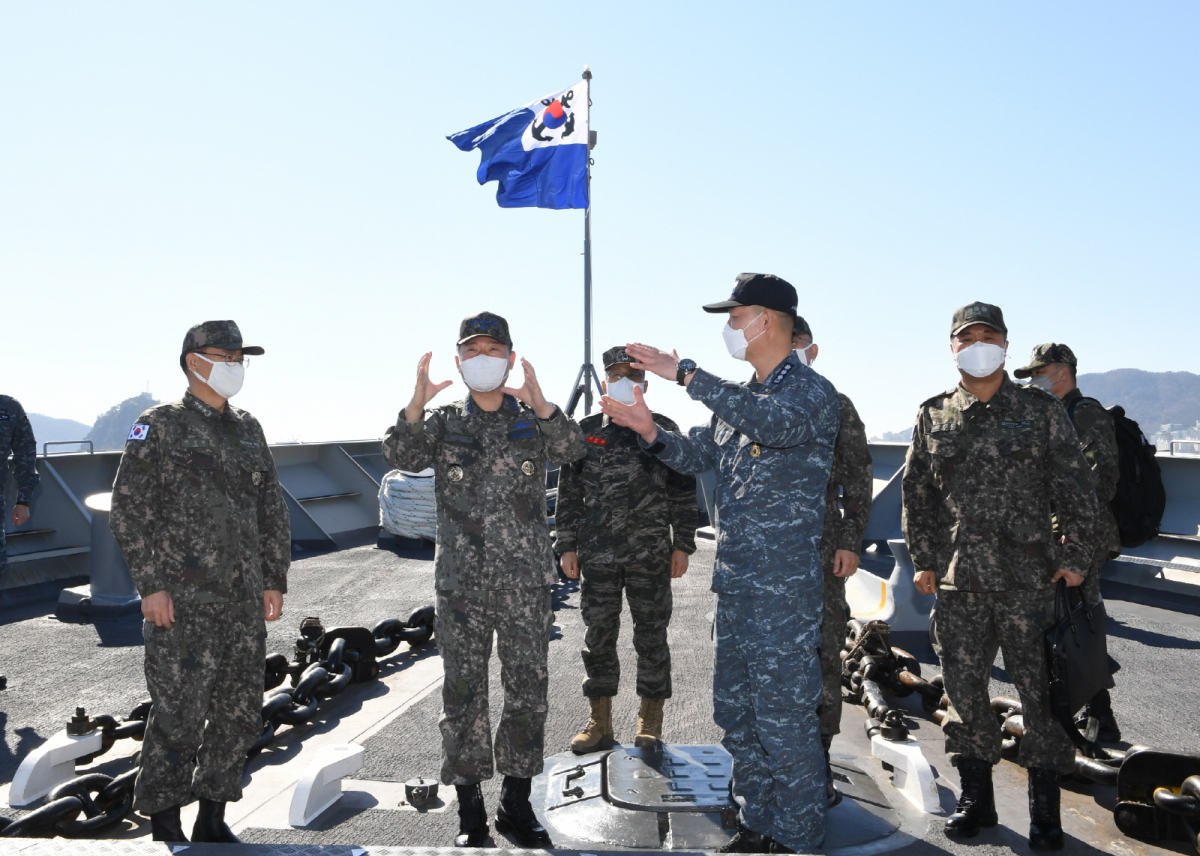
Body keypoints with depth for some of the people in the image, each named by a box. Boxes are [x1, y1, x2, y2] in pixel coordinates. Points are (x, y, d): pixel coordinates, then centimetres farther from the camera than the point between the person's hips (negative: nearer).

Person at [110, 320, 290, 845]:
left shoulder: (248, 429, 13)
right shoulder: (159, 426, -4)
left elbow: (272, 509, 15)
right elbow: (129, 508, -9)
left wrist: (274, 580, 10)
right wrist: (150, 585, -14)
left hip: (243, 601, 6)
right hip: (182, 602, -6)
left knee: (241, 716, 10)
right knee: (178, 718, -1)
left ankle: (213, 822, 26)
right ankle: (164, 831, 17)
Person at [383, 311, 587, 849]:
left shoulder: (534, 420, 5)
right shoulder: (443, 422, 7)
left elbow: (573, 450, -14)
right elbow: (400, 457, -10)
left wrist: (540, 406, -32)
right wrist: (417, 404, -28)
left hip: (526, 582, 0)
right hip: (462, 583, 0)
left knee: (528, 689, 7)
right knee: (463, 693, 5)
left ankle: (517, 804, 23)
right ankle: (470, 811, 19)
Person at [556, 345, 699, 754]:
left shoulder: (664, 430, 4)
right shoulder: (585, 431, 7)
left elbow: (683, 491, 5)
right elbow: (569, 491, 10)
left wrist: (683, 545, 1)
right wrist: (567, 546, 6)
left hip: (651, 555, -1)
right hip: (598, 555, 1)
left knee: (651, 636, 6)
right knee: (599, 636, 7)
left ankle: (650, 721, 20)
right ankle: (600, 722, 20)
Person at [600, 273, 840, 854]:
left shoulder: (813, 393, -11)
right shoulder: (739, 397, 14)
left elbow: (770, 422, -33)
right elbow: (697, 454, 19)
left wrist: (684, 372, -31)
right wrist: (648, 429, 1)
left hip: (784, 591, -8)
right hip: (734, 585, 8)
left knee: (784, 720, 1)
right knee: (735, 712, 16)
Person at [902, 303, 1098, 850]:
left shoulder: (1041, 411, 2)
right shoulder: (933, 417, 8)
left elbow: (1076, 490, 3)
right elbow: (917, 494, 12)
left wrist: (1074, 558, -1)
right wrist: (924, 560, 8)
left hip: (1029, 580, -2)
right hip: (957, 584, 2)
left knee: (1040, 692, 4)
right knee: (963, 690, 9)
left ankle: (1045, 810, 21)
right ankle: (976, 799, 25)